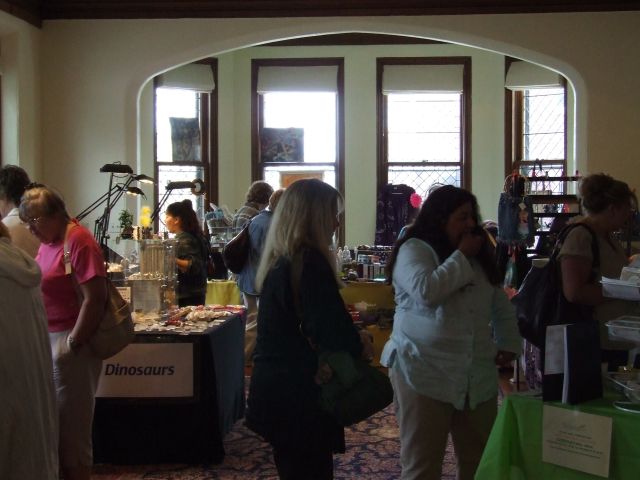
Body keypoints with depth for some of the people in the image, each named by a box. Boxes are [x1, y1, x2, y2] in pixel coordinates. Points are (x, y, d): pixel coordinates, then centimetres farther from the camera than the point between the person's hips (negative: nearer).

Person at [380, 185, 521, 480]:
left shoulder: (479, 255, 15)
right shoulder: (413, 250, -6)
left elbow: (501, 304, 22)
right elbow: (426, 290, -25)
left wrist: (509, 343, 9)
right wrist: (461, 257, -13)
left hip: (478, 375, 6)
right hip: (424, 373, -6)